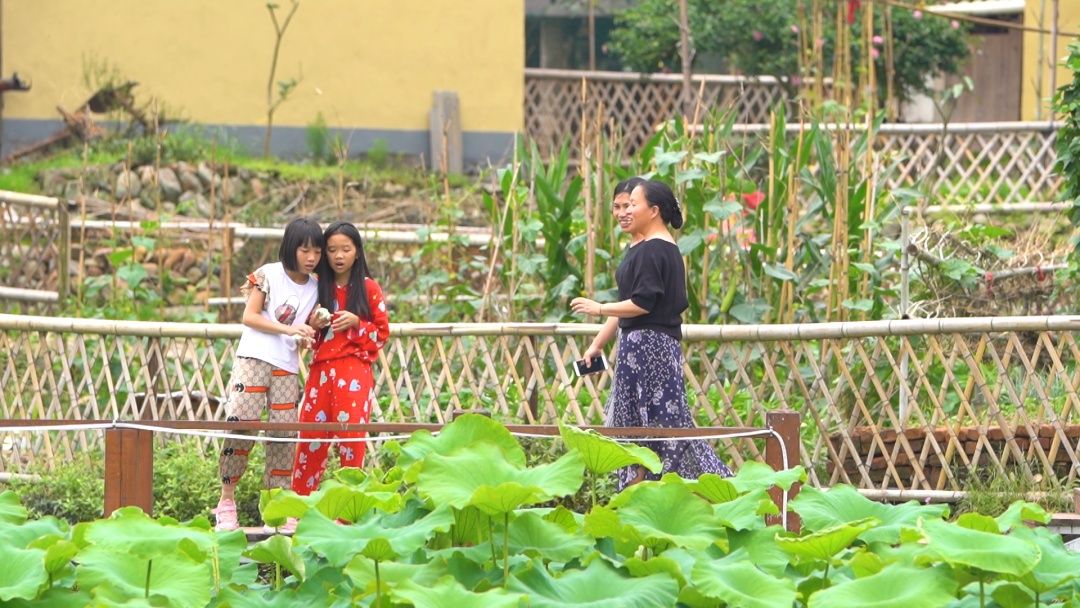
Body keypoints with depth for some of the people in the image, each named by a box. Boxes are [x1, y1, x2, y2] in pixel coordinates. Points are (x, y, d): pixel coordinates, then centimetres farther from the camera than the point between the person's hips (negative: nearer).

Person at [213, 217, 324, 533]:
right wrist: (288, 328, -14)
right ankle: (226, 500, -6)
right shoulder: (269, 275, -1)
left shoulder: (315, 287, 12)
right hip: (253, 360, -5)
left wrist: (309, 332, -7)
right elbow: (249, 316, -6)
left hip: (287, 367, 5)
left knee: (284, 434, 2)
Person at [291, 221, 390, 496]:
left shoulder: (369, 289, 3)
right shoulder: (319, 287, 11)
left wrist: (356, 323, -12)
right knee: (311, 438, 2)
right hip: (321, 369, 3)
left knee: (351, 438, -7)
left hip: (355, 371, -3)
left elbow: (382, 333, 3)